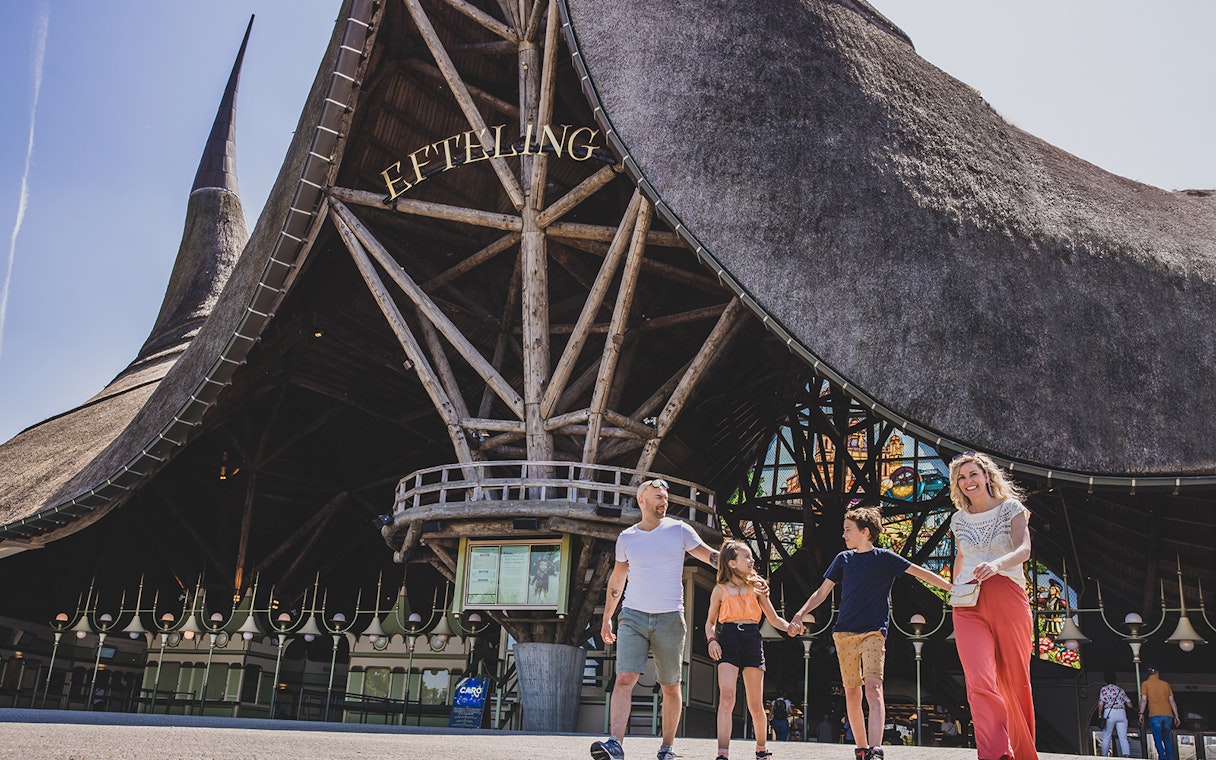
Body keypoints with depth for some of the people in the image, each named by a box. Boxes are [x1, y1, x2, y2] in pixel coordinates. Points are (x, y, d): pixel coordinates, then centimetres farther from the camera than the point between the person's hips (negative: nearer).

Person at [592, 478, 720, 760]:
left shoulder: (679, 530, 2)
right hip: (633, 616, 1)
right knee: (624, 679, -14)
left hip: (670, 619, 0)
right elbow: (616, 579, 17)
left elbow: (710, 556, 1)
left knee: (670, 687, 5)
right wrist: (606, 618, 18)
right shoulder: (626, 538, 8)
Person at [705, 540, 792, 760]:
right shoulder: (720, 590, 9)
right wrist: (711, 640, -3)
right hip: (728, 639, -2)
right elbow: (710, 622, 16)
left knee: (755, 705, 5)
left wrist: (791, 627, -5)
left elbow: (774, 619, 14)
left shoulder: (757, 587, 13)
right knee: (726, 697, -18)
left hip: (752, 639, 2)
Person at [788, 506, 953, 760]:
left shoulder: (884, 558, 3)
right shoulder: (843, 559, 12)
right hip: (844, 634, 4)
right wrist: (799, 615, 3)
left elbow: (920, 572, 0)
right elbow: (822, 592, 13)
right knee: (852, 694, 6)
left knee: (873, 688, -19)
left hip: (873, 633, -4)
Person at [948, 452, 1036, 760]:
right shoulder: (959, 519, 14)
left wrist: (997, 564, -31)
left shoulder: (1011, 508, 3)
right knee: (980, 681, -15)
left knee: (1015, 679, 5)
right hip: (969, 604, 2)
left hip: (1008, 596, -2)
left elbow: (1024, 550, -12)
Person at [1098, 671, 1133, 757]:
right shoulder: (1120, 689, 16)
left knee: (1106, 737, 6)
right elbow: (1129, 705, 16)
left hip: (1109, 713, -3)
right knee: (1123, 737, -2)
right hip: (1122, 713, 3)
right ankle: (1127, 755, -20)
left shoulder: (1104, 689, 3)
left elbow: (1101, 704, -8)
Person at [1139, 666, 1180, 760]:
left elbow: (1144, 700, -3)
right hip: (1168, 715, 3)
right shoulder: (1166, 684, 15)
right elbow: (1172, 701, 11)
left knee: (1158, 740, -1)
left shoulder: (1145, 684, 6)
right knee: (1167, 739, 13)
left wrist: (1141, 713, 1)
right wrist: (1176, 716, 14)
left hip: (1155, 715, -3)